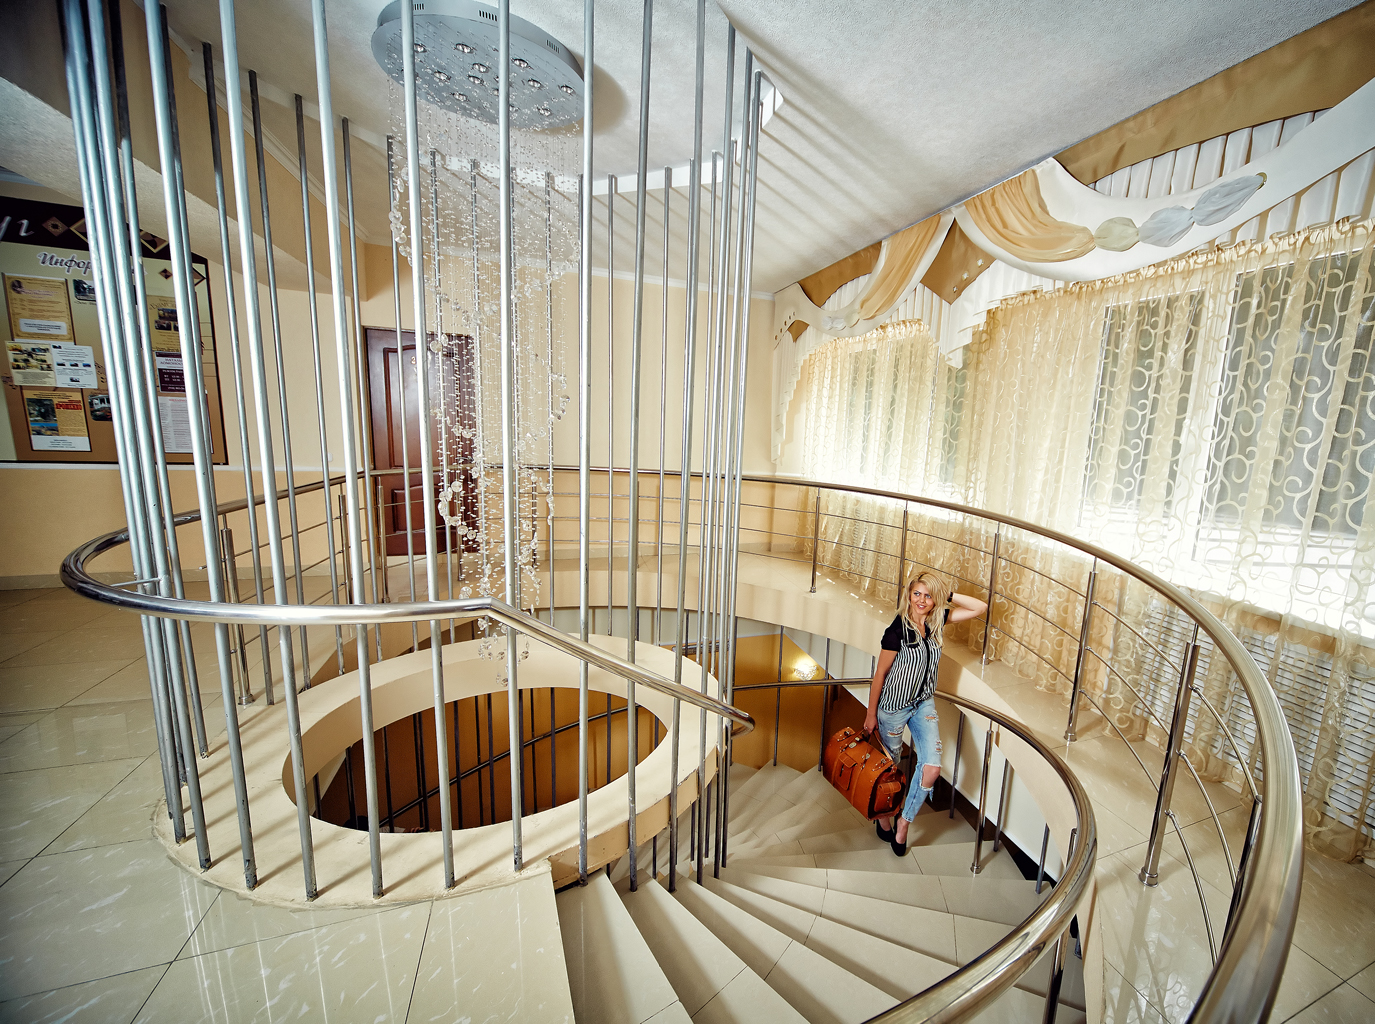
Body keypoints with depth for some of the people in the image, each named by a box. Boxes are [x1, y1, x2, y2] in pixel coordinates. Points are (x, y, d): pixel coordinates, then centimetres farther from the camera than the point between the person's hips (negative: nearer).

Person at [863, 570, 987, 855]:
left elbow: (980, 608, -2)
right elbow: (879, 674, -14)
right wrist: (871, 714, -8)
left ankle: (904, 822, 17)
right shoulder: (897, 631, -22)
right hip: (894, 706, -5)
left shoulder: (937, 621, -6)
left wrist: (949, 594, -15)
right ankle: (883, 815, 41)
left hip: (924, 703, 5)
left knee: (932, 767, -5)